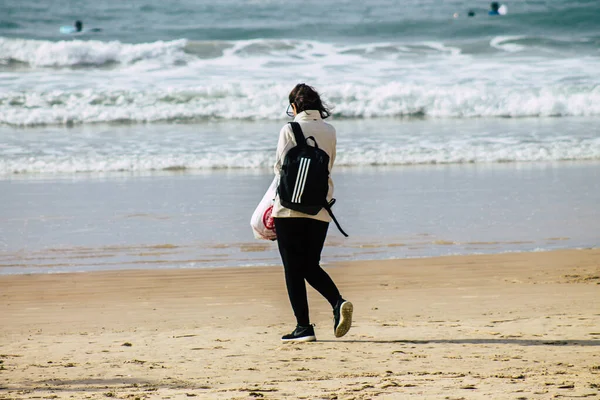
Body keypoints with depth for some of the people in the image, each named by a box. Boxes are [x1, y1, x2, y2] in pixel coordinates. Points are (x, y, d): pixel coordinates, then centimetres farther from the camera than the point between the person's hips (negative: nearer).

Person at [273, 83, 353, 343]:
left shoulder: (290, 130, -6)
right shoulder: (329, 131, 7)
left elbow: (281, 166, -7)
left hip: (290, 207, -4)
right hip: (320, 209, 4)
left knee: (293, 268, 2)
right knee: (311, 266, 16)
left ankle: (304, 326, -1)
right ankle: (338, 302, -8)